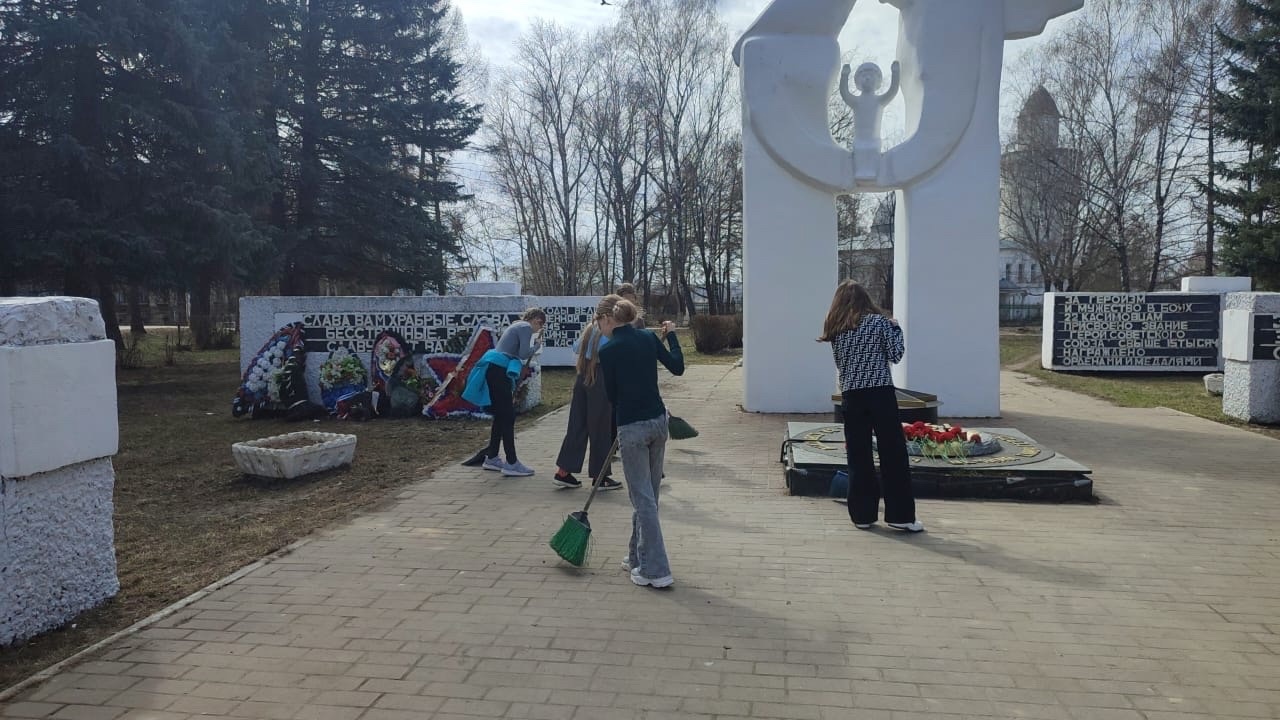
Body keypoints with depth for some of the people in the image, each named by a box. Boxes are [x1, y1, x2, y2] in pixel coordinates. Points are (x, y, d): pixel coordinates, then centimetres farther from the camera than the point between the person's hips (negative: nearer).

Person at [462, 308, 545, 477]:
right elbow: (524, 354, -17)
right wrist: (537, 345, 4)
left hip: (494, 369, 10)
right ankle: (512, 464, -9)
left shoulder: (518, 326, 26)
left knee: (501, 416, 16)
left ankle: (491, 458, 22)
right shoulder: (526, 327, -4)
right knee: (508, 417, -9)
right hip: (498, 371, -10)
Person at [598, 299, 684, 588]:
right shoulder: (649, 337, 4)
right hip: (658, 420, 6)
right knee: (647, 493, 17)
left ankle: (656, 570, 2)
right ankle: (638, 557, 29)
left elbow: (612, 395, -2)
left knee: (643, 497, 0)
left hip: (632, 427, -6)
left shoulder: (607, 351, -9)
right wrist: (671, 335, 18)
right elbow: (678, 368, 8)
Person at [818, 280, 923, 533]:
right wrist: (896, 328, 13)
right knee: (893, 454, 3)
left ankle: (862, 515, 10)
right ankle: (900, 515, 4)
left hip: (852, 396, 3)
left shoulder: (836, 329, 9)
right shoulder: (879, 321, -1)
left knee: (858, 456, 7)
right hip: (881, 393, -3)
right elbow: (896, 355, 0)